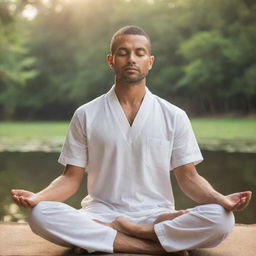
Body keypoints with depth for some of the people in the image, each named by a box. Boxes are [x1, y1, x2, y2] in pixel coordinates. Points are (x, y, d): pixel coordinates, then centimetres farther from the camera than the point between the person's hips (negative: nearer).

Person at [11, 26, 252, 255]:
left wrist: (220, 199, -17)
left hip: (157, 216, 1)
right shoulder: (86, 115, 6)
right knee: (40, 215, -30)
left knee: (221, 220, -28)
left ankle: (102, 235, -20)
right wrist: (37, 197, -16)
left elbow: (188, 177, 5)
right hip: (101, 212, 0)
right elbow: (71, 177, 5)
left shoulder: (173, 116, 6)